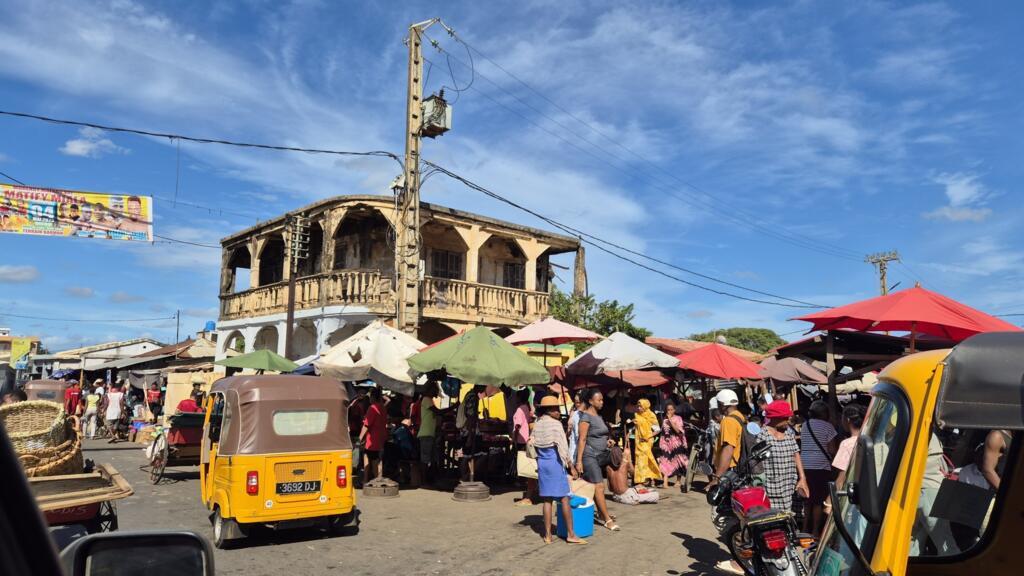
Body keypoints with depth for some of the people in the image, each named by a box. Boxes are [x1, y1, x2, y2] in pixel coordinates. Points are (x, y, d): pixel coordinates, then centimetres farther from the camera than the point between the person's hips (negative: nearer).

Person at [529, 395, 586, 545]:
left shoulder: (537, 425, 8)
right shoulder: (556, 424, -11)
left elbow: (531, 443, 10)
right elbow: (563, 448, -12)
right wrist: (571, 467, -7)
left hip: (542, 464, 6)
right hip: (555, 463, -6)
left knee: (547, 500, 9)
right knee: (564, 499, 1)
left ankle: (547, 535, 11)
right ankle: (570, 534, 4)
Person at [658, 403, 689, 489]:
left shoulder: (678, 418, -2)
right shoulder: (664, 419, 11)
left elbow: (678, 430, -14)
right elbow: (662, 431, 15)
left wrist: (670, 420, -15)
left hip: (676, 442, -3)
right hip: (666, 442, 3)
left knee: (677, 462, 5)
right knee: (665, 461, -7)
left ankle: (679, 480, 21)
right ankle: (665, 482, -13)